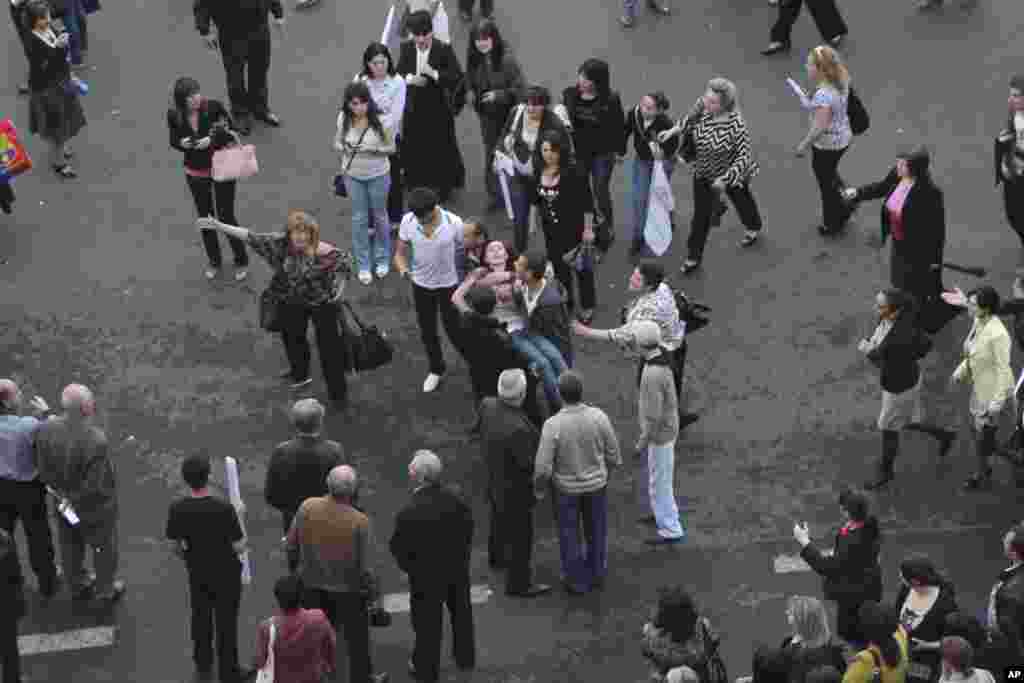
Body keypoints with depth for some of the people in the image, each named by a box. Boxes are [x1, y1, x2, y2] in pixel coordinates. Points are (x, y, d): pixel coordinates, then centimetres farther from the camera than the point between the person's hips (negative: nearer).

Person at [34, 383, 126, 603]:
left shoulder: (45, 430, -25)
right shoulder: (96, 441, -40)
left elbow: (44, 471, -14)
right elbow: (97, 485, -32)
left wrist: (61, 490, 3)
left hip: (64, 500, 4)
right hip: (94, 504, -4)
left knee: (71, 546, 29)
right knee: (103, 546, 24)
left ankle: (78, 585, 51)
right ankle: (106, 590, 46)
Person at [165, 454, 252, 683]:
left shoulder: (177, 509, -19)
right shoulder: (223, 508, -31)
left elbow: (174, 545, -5)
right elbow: (239, 547, -22)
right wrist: (238, 518, -7)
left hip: (197, 572, 4)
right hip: (225, 573, -3)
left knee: (200, 617, 24)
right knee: (226, 621, 13)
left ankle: (203, 663, 41)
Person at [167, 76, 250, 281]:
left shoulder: (213, 106, -23)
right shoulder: (174, 115, -16)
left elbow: (232, 131, -11)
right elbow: (174, 141, 1)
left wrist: (212, 141, -29)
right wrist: (183, 143, -22)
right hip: (195, 174, 3)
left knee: (226, 217, 5)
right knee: (205, 218, 17)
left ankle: (241, 261, 28)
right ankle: (214, 261, 38)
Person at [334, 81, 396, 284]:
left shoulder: (379, 119, -22)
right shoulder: (343, 118, -13)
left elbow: (391, 147, -11)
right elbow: (337, 143, 2)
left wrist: (372, 149, -28)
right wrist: (345, 148, -21)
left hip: (378, 175, -2)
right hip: (353, 176, 2)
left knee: (379, 216, 17)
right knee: (359, 219, 12)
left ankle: (382, 260, 38)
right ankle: (363, 265, 26)